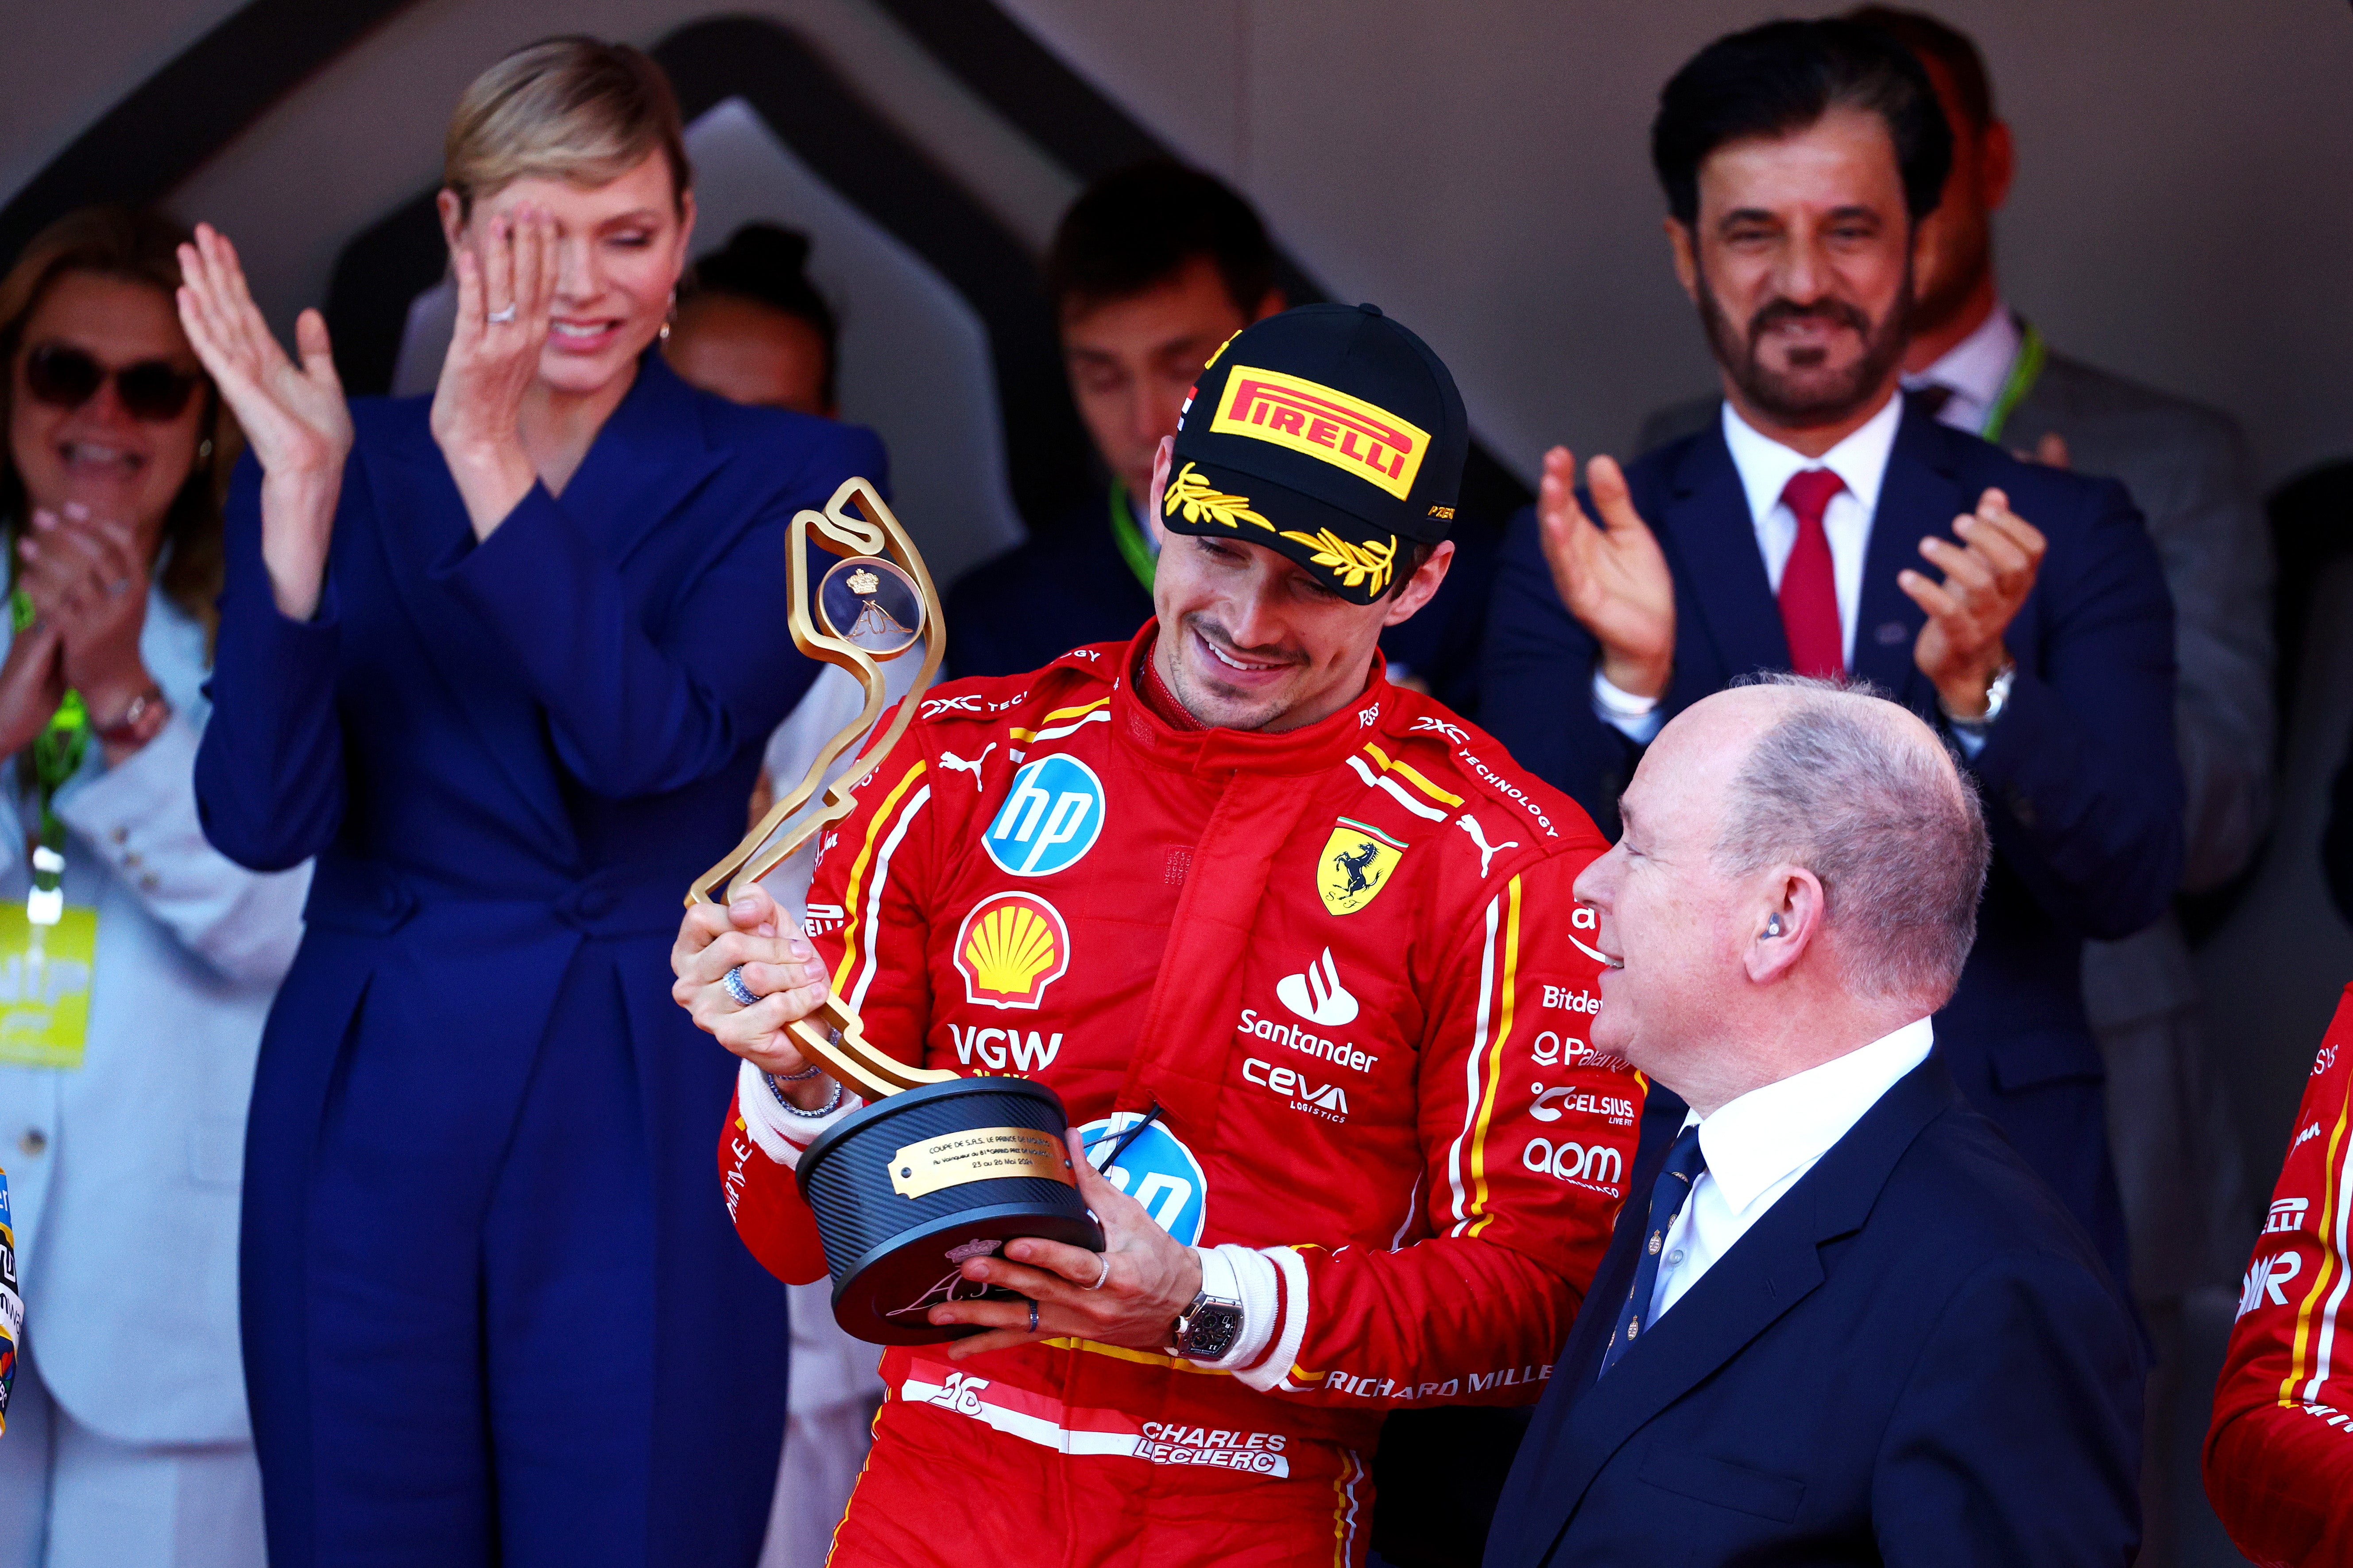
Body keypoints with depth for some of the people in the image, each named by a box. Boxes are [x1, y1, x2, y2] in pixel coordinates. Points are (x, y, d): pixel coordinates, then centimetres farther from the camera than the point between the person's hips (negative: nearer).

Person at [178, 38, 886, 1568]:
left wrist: (490, 466, -23)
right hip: (367, 1128, 2)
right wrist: (301, 505, -18)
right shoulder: (347, 468, 5)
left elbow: (655, 739, -16)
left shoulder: (792, 480, 1)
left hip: (641, 1135, -2)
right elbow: (262, 819, -7)